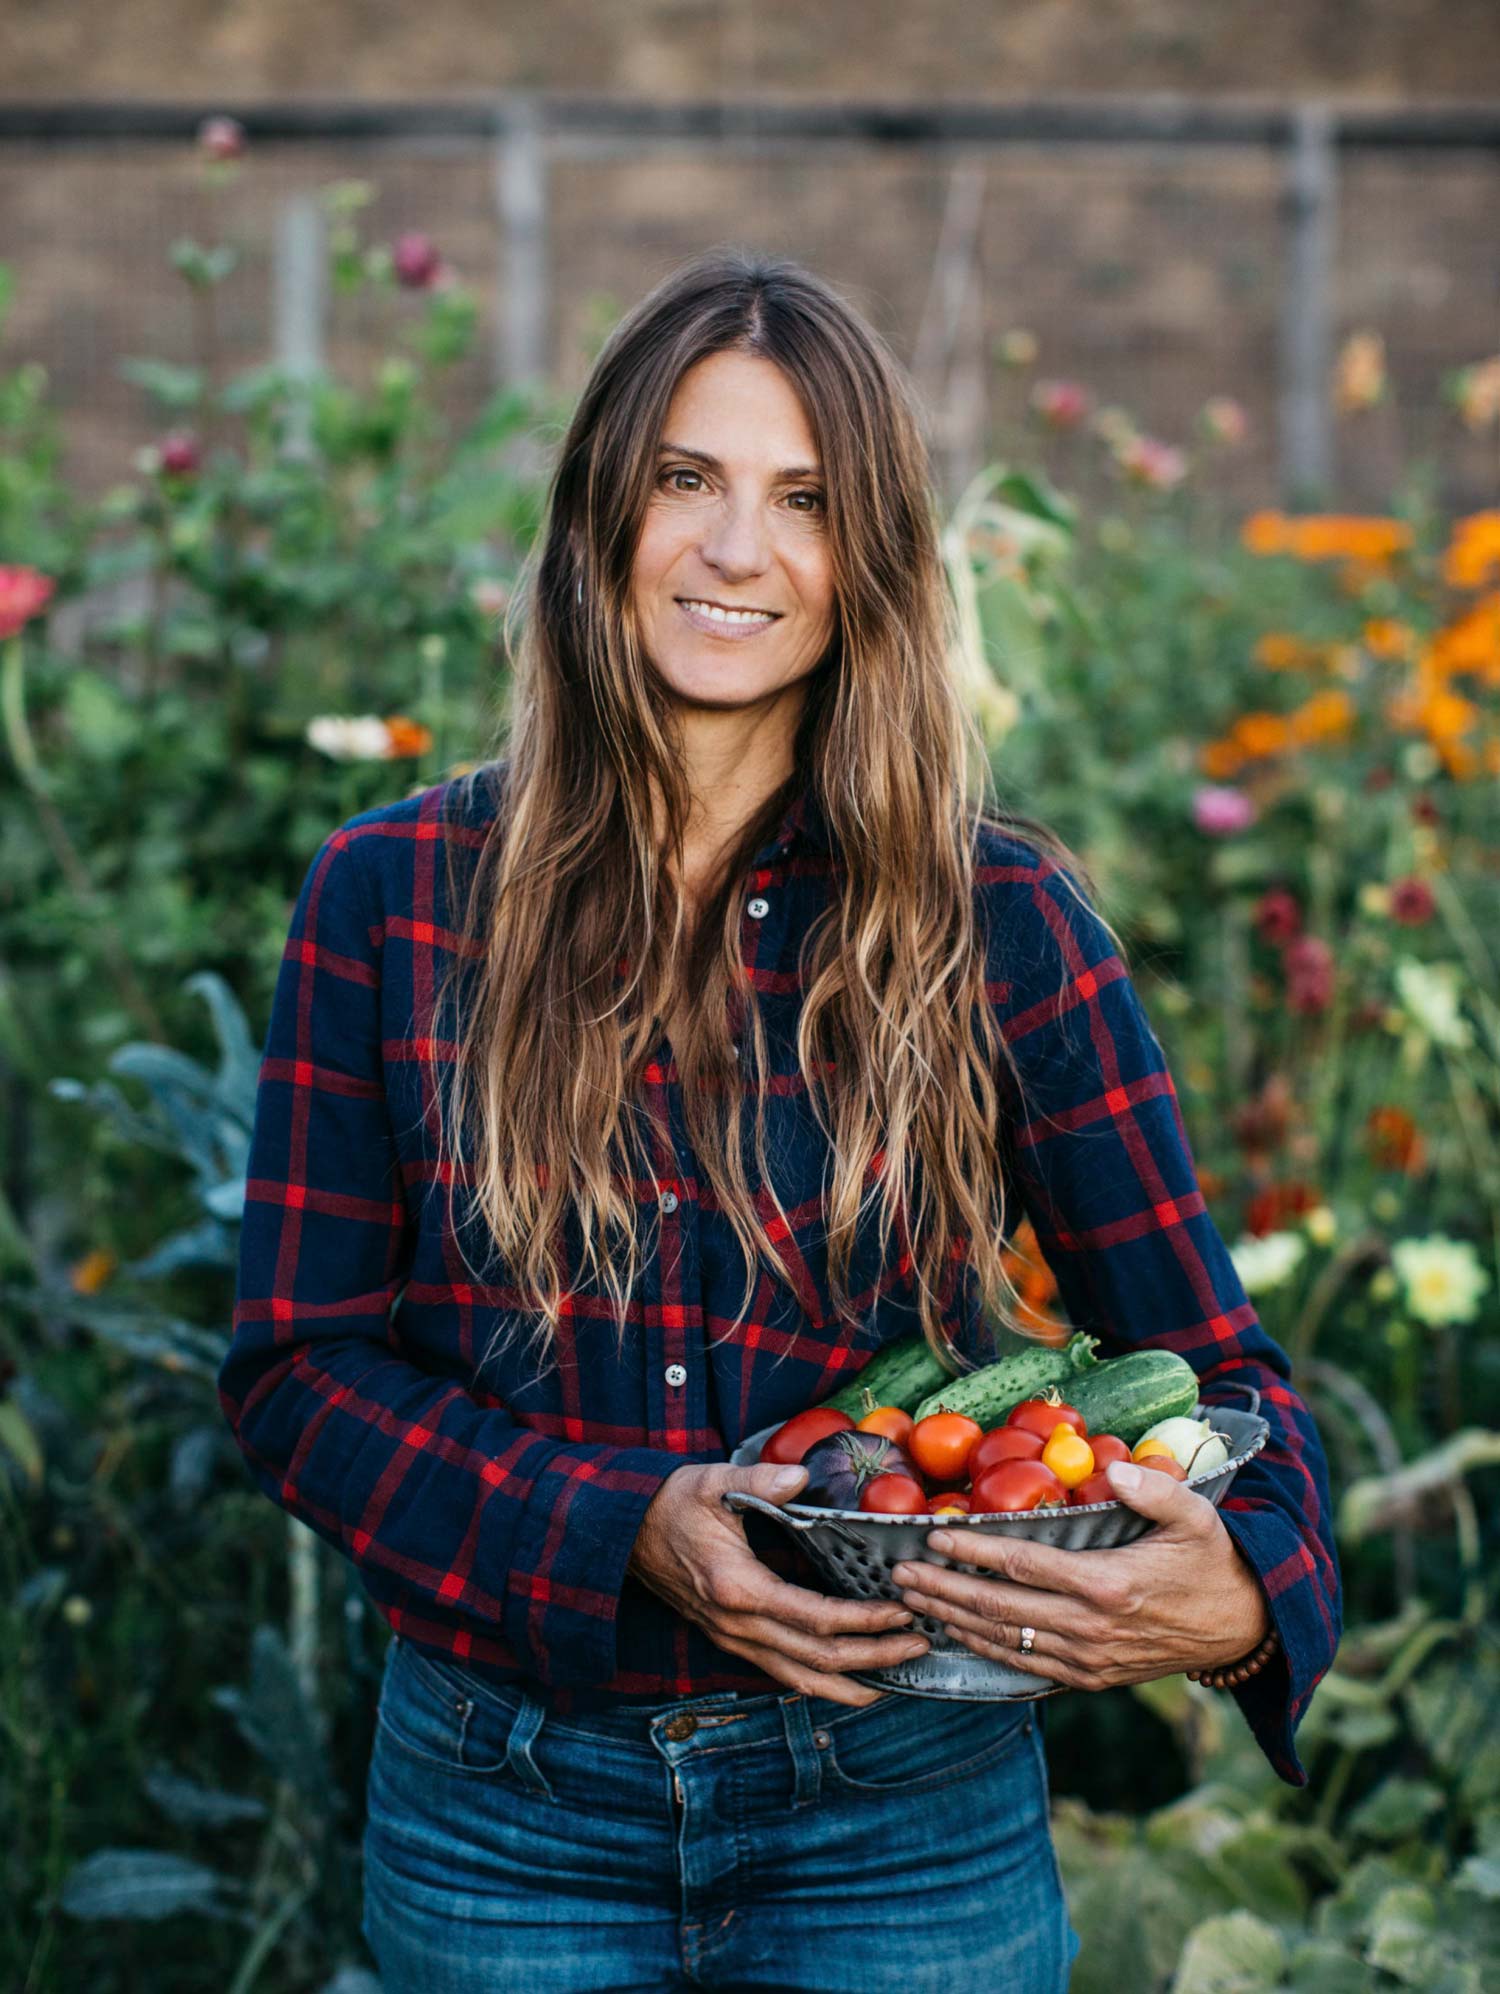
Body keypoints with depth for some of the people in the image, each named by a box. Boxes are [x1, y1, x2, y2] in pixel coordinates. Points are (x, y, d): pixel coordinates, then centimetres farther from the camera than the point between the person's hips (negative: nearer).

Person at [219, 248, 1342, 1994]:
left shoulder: (999, 917, -4)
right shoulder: (392, 896, -3)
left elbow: (1202, 1353, 0)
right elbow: (297, 1362, -2)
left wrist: (1244, 1588, -23)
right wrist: (630, 1536, -17)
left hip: (902, 1812, 0)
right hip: (506, 1813, 1)